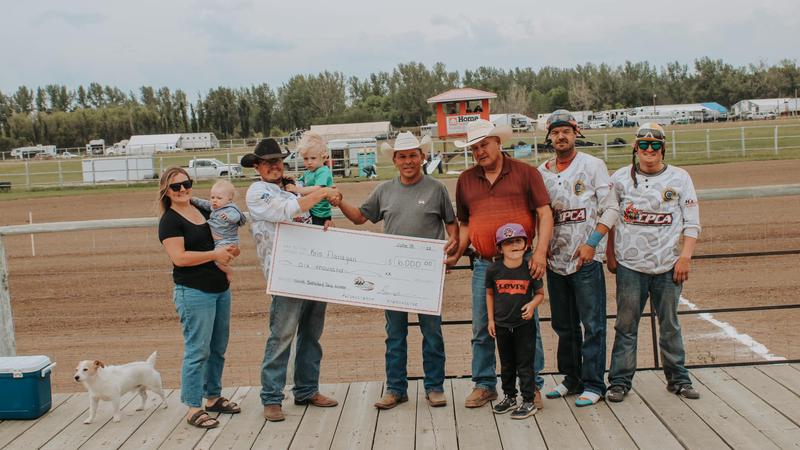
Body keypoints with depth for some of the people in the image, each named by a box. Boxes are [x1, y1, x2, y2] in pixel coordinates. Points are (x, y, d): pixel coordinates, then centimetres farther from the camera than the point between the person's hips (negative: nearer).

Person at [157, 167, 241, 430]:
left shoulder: (204, 212, 13)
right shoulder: (170, 221, -8)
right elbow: (179, 257, -18)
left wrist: (229, 251, 5)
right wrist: (215, 254, -16)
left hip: (220, 288, 8)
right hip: (193, 292, -8)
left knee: (218, 348, 14)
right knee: (197, 351, -6)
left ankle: (213, 397, 27)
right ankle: (193, 409, 2)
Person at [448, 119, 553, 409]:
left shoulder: (525, 173, 1)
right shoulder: (466, 180, 12)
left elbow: (544, 214, -2)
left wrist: (540, 252, -13)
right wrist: (456, 255, 7)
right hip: (483, 265, 3)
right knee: (482, 330, 7)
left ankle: (533, 387, 15)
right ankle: (484, 385, 21)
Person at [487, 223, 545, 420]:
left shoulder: (530, 269, -10)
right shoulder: (494, 270, -6)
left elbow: (540, 293, 2)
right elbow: (490, 294, 7)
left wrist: (532, 304, -18)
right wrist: (491, 319, 5)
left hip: (524, 325, -2)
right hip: (502, 325, 3)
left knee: (525, 364, 1)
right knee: (506, 365, 16)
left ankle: (528, 402, 9)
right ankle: (509, 397, 30)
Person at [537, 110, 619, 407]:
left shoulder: (592, 165, -1)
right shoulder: (542, 172, 11)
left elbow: (611, 208, -4)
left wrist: (592, 242, -13)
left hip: (586, 259, -5)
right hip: (555, 259, 5)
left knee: (592, 324, -3)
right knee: (563, 325, 13)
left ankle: (593, 384, 6)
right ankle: (572, 379, 25)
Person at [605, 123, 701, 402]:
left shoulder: (679, 178, 4)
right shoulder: (620, 178, 5)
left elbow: (692, 223, 2)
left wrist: (685, 256, -8)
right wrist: (610, 256, 4)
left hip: (668, 265, 0)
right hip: (629, 266, 0)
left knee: (670, 324, 8)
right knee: (626, 325, 2)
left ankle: (678, 378, 21)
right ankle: (620, 381, 10)